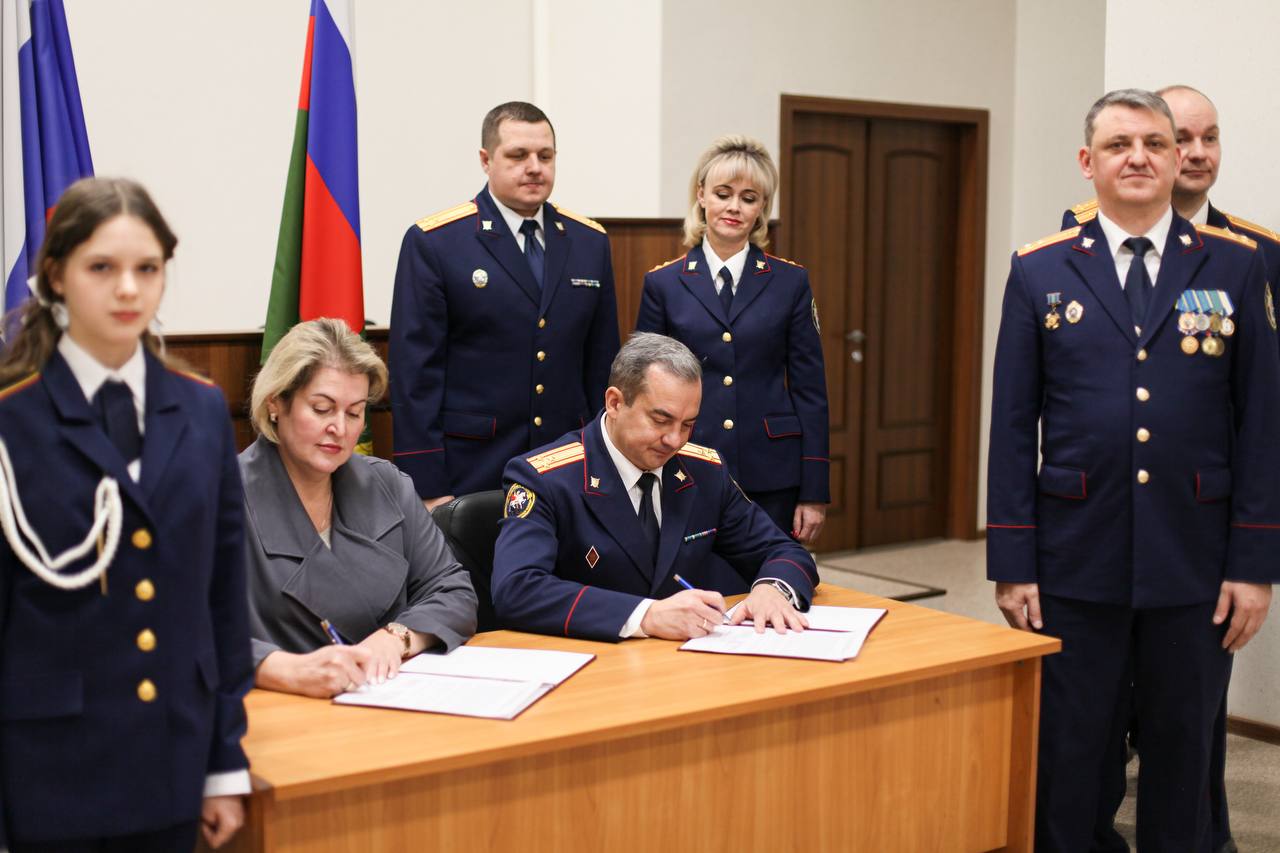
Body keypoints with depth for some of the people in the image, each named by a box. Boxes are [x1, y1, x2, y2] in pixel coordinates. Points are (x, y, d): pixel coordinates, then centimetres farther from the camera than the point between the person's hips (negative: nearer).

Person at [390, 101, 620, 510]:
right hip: (470, 473, -4)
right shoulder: (433, 242, -5)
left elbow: (602, 363, 11)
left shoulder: (590, 241, 9)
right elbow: (415, 370, -8)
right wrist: (427, 487, -12)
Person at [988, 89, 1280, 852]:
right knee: (1065, 754, 8)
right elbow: (1013, 427, 1)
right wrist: (1012, 562, -3)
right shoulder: (1040, 272, 2)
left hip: (1195, 565, 1)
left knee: (1183, 749, 13)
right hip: (1075, 561, 0)